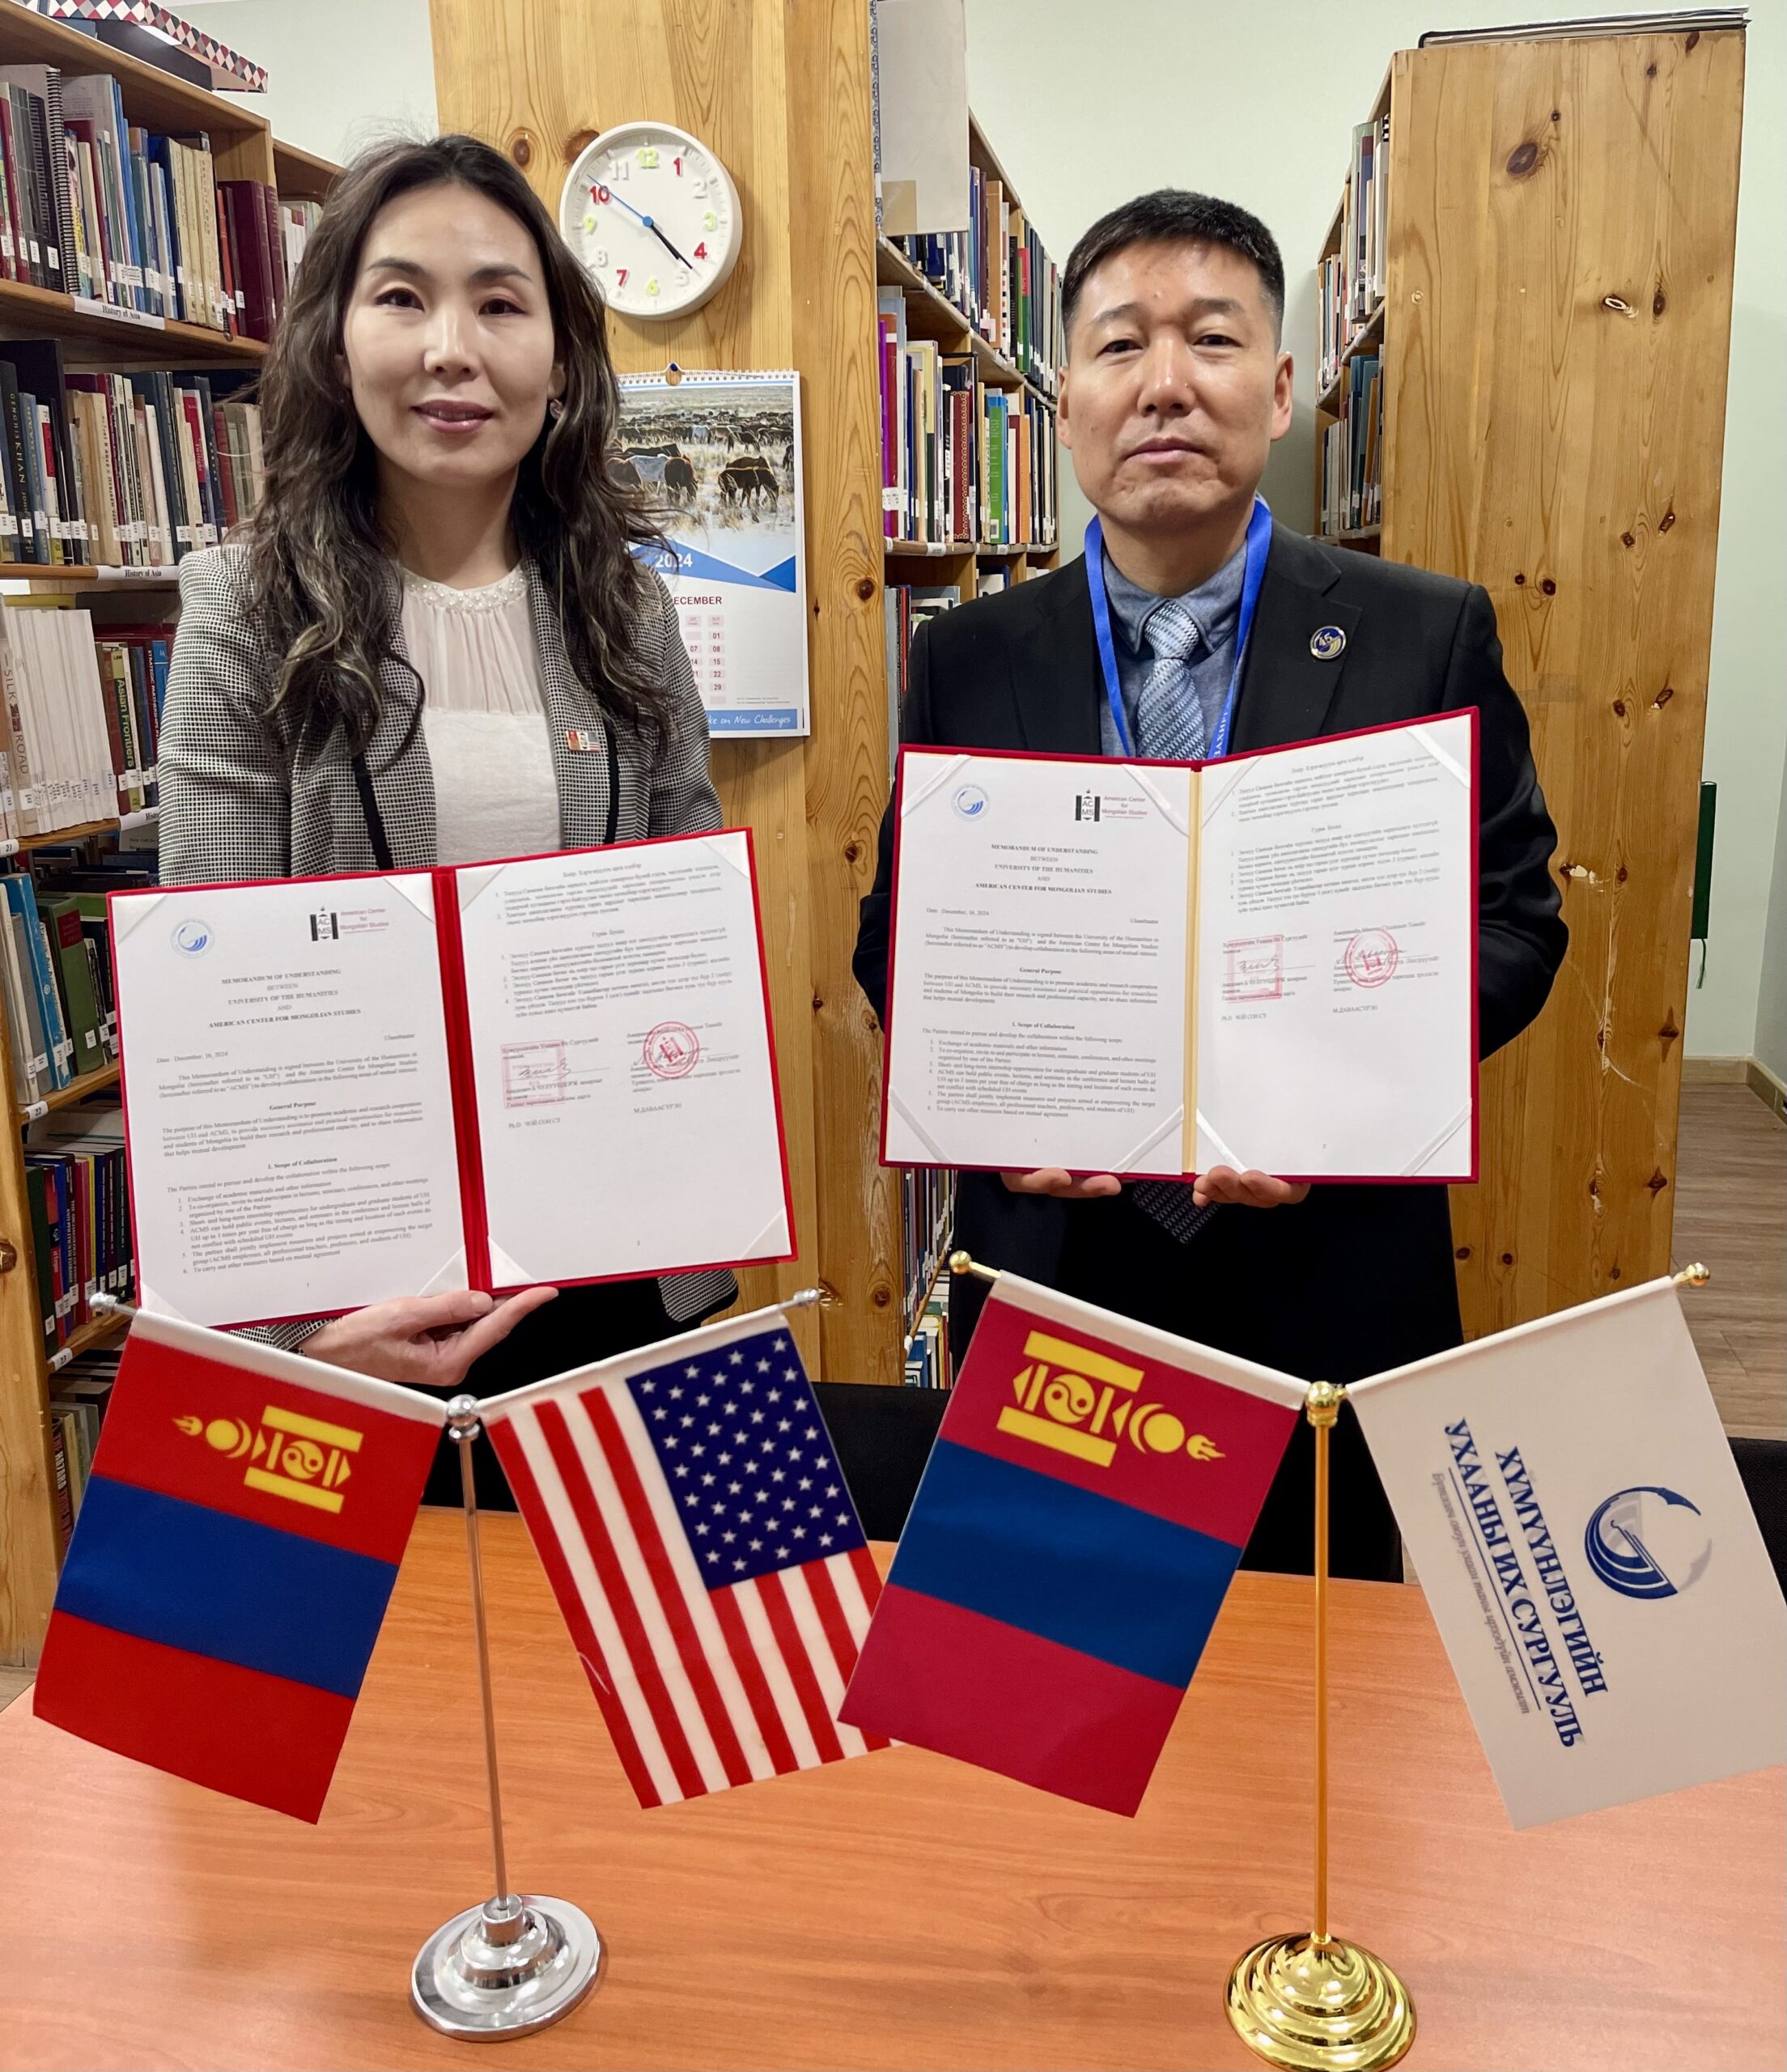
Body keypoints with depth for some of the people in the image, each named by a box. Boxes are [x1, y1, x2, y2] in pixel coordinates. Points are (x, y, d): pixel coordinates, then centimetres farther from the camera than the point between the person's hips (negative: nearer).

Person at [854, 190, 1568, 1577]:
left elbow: (1513, 921, -1)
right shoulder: (970, 658, 2)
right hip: (1053, 1269, 1)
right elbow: (899, 932, 6)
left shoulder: (1429, 637, -3)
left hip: (1328, 1279, 0)